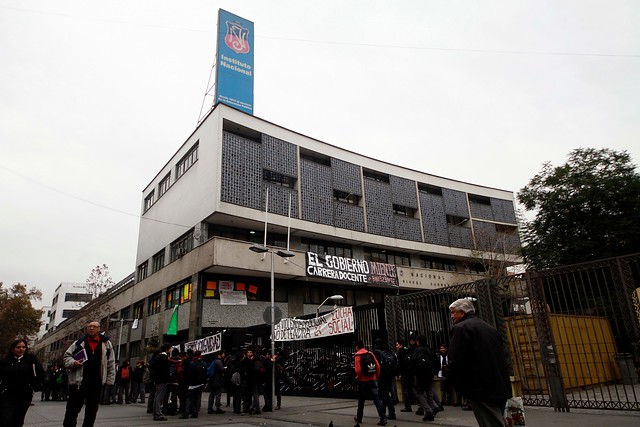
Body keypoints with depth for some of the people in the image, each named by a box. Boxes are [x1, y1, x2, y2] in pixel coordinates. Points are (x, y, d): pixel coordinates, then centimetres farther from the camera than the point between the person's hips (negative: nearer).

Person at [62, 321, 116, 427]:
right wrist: (73, 363, -11)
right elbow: (66, 356, 11)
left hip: (96, 383, 1)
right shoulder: (79, 343, 3)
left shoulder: (106, 344, 4)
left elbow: (111, 364, 7)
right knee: (72, 408, 5)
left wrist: (109, 380, 3)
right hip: (78, 381, 0)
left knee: (92, 411, 10)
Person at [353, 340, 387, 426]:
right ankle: (383, 418, -10)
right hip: (373, 379, 3)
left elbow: (358, 369, -17)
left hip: (363, 380, -3)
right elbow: (378, 366, 2)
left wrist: (358, 377, 0)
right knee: (376, 399, 0)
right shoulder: (370, 354, 6)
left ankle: (359, 418, 26)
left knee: (361, 400, 12)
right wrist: (377, 376, 12)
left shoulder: (357, 355, -8)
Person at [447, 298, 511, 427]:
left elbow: (455, 362, -16)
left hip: (482, 391, -8)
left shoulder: (461, 328, -10)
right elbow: (502, 357, 18)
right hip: (501, 389, 9)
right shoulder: (490, 327, 16)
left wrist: (458, 385, 0)